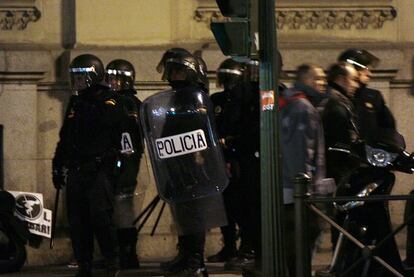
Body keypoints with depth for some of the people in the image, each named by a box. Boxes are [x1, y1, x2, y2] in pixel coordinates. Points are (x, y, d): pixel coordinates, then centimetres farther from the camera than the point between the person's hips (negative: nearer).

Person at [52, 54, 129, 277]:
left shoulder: (108, 101, -1)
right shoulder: (75, 104, 20)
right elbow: (64, 139, 25)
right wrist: (58, 167, 23)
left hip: (99, 170, -7)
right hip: (75, 171, 7)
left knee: (100, 217, -14)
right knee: (77, 221, 5)